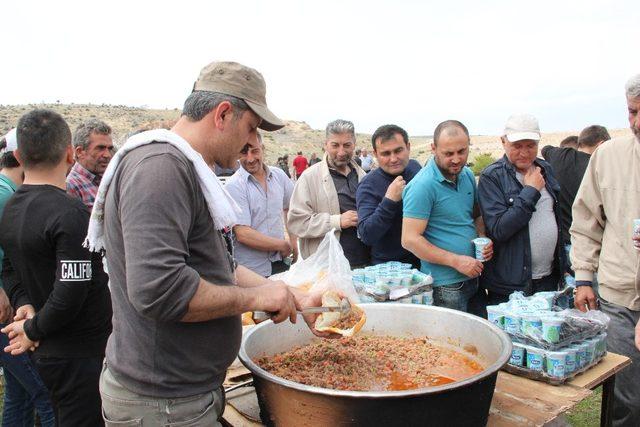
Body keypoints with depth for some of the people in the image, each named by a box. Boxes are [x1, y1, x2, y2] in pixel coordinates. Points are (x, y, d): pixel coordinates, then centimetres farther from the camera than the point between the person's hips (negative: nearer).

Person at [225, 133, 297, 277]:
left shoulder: (278, 175, 2)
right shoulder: (234, 186, -14)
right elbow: (242, 234, -20)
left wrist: (293, 240, 5)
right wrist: (283, 245, -11)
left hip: (280, 263, 5)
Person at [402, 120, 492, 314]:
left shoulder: (468, 175, 7)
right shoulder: (423, 186, -18)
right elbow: (410, 240, -20)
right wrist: (456, 261, -20)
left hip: (474, 277, 8)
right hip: (445, 287, -7)